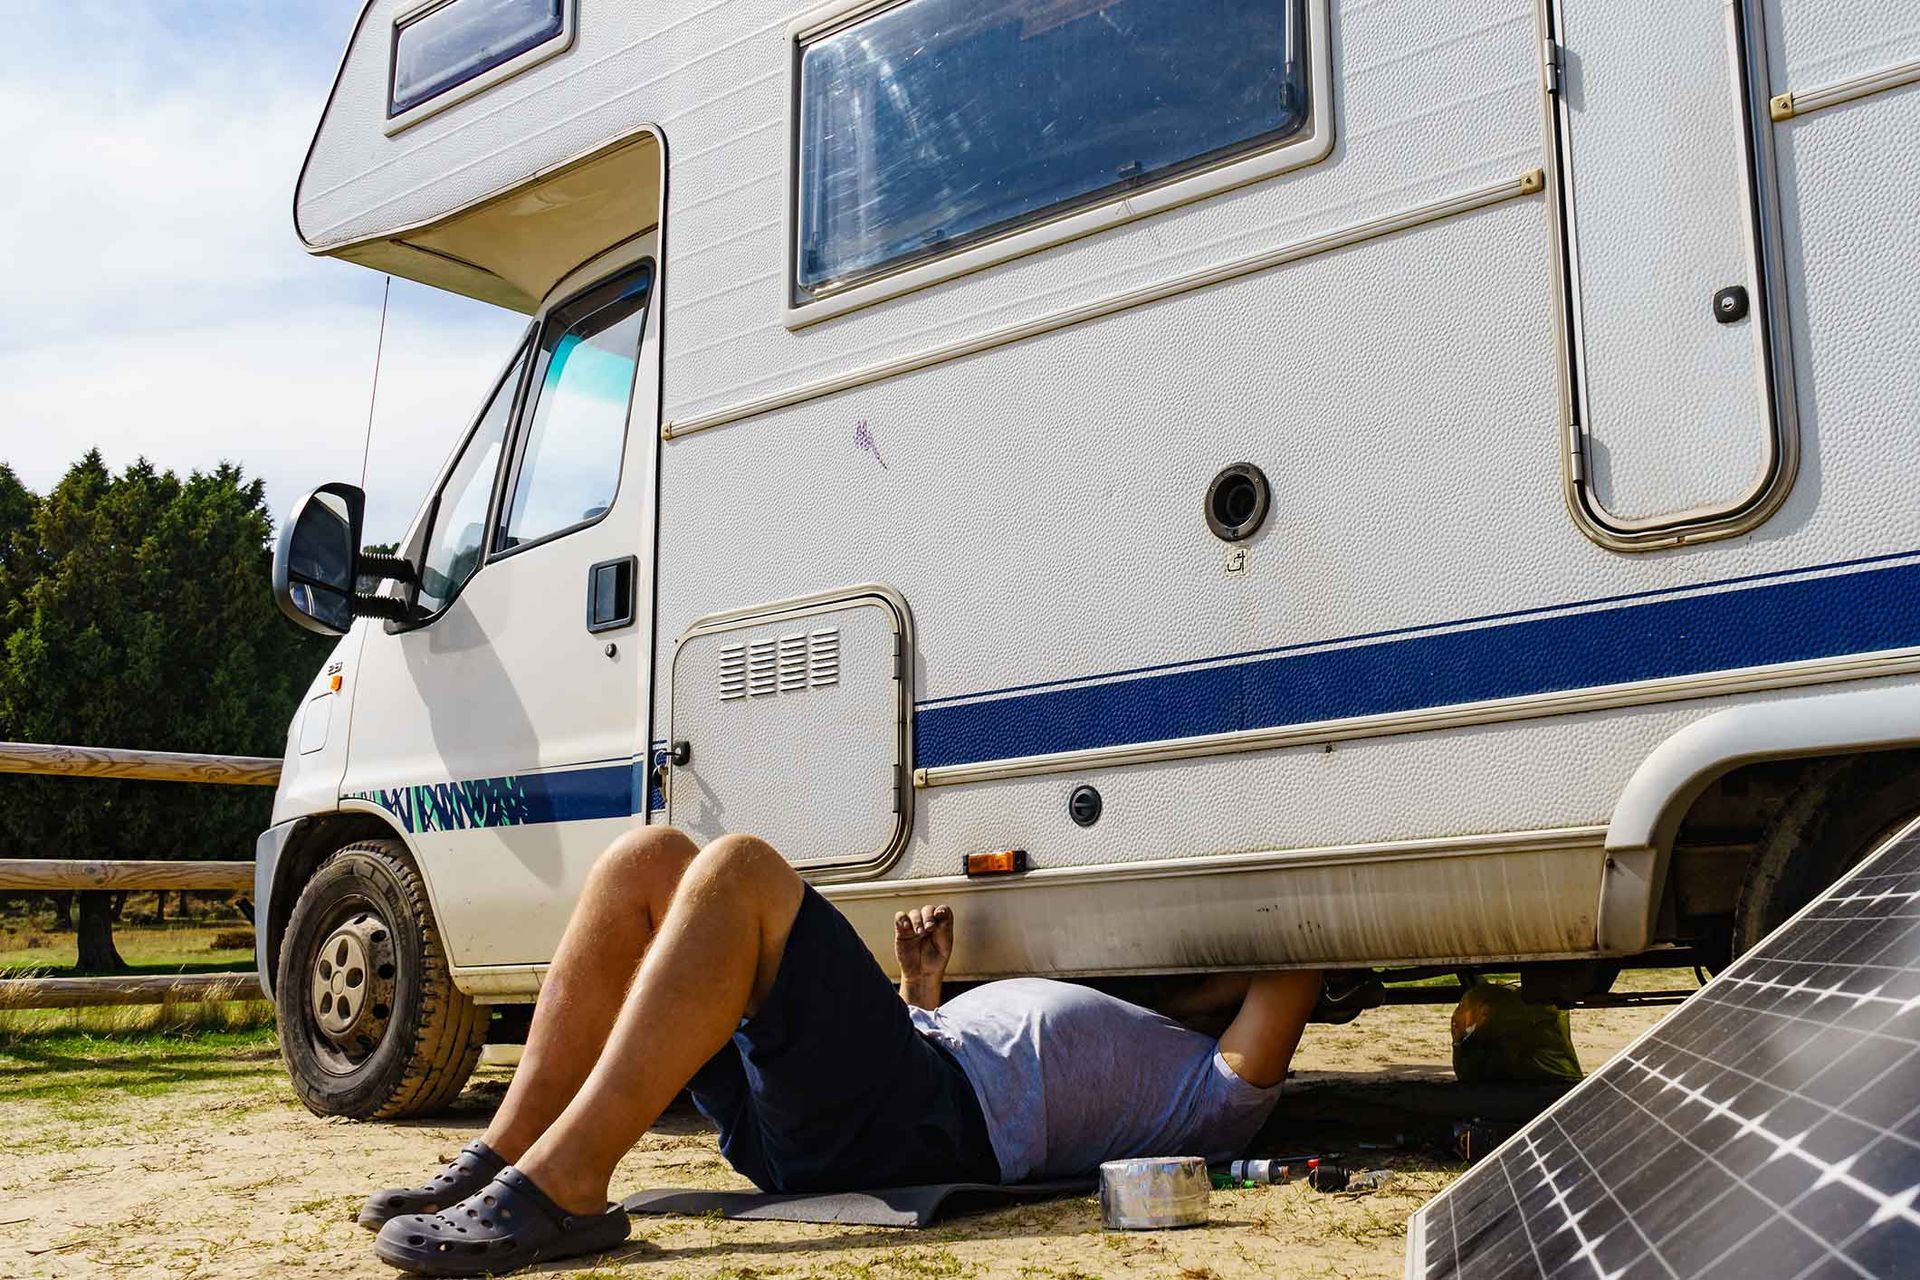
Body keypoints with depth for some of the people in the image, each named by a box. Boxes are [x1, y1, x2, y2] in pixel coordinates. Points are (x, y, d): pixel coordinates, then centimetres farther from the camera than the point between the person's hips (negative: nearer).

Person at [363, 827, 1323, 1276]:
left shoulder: (1212, 1090, 19)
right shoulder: (1093, 1029, 42)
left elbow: (1291, 979, 4)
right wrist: (924, 987, 27)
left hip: (912, 1124, -8)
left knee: (739, 869, -27)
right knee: (648, 860, -5)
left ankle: (563, 1189, -35)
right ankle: (504, 1159, -13)